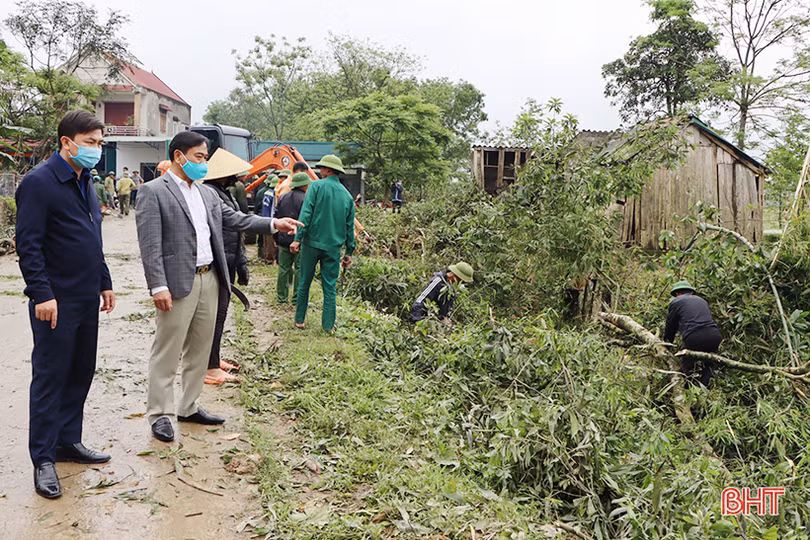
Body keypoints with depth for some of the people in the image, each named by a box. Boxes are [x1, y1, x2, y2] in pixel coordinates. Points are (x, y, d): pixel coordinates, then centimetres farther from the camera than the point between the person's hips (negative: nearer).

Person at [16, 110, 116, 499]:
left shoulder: (84, 182, 14)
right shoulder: (39, 182, -12)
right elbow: (28, 244, -16)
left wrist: (104, 282, 18)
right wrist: (42, 294, -20)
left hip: (86, 299, 8)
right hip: (57, 302, -8)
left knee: (81, 373, 14)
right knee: (50, 378, 0)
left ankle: (68, 441, 29)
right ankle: (43, 459, 11)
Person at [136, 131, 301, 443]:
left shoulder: (207, 193, 15)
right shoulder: (153, 192, -7)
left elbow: (233, 219, 17)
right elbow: (150, 244, -13)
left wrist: (273, 224, 7)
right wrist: (158, 286, -19)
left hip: (210, 279, 8)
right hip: (178, 283, -7)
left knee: (200, 349, 15)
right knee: (167, 351, 1)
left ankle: (189, 407, 29)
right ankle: (160, 415, 12)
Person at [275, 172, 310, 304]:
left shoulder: (283, 198, 9)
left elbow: (276, 218, 14)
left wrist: (277, 238, 21)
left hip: (284, 240, 6)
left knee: (283, 268, 10)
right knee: (300, 269, 2)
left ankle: (282, 297, 15)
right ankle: (297, 298, 5)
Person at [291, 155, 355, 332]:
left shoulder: (316, 186, -4)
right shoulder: (346, 195, 8)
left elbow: (306, 214, -13)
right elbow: (350, 226, 10)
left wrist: (298, 238, -13)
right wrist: (349, 252, 16)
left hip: (312, 242, -2)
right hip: (333, 246, 2)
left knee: (304, 282, 10)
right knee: (330, 286, 8)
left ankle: (299, 320, 19)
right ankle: (328, 325, 10)